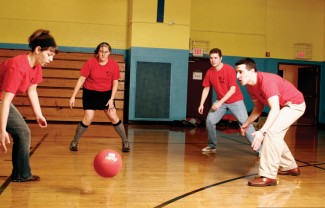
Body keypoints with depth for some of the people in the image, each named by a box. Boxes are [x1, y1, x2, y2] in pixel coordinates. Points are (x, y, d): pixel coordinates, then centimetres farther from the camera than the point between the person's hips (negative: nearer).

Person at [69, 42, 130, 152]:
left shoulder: (114, 64, -12)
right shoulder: (91, 62, -17)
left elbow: (115, 83, -3)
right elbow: (81, 80, -11)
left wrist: (111, 99, -10)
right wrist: (73, 96, -11)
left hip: (106, 94, 2)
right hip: (90, 93, -2)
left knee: (113, 118, -1)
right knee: (88, 119, -9)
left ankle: (125, 142, 15)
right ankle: (74, 141, 12)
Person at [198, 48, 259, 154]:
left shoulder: (229, 70, -19)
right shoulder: (209, 72, -4)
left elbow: (233, 89, -22)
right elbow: (206, 89, 5)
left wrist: (220, 102, -27)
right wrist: (201, 104, -4)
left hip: (235, 100, -5)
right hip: (220, 101, 5)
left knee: (245, 123, -13)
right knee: (209, 120, -7)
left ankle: (259, 148, -10)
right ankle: (212, 146, 12)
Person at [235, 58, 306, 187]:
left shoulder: (266, 81, -33)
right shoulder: (250, 85, -5)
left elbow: (275, 109, -41)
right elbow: (259, 107, 7)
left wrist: (262, 131, -50)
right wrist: (247, 124, -1)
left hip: (295, 104, -10)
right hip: (283, 106, 10)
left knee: (272, 132, -24)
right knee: (274, 136, 17)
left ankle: (268, 176, -23)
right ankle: (290, 167, 36)